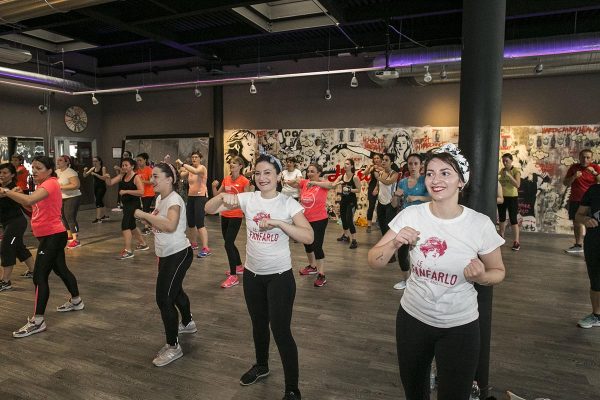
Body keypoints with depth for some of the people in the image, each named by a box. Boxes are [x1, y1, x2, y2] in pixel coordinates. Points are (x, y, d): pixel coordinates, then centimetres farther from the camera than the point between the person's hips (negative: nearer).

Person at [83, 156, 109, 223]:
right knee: (100, 201, 16)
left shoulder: (103, 168, -9)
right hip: (96, 186, 7)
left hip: (102, 187, -7)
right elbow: (84, 176, 7)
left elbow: (104, 178, -19)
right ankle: (105, 216, 31)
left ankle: (98, 218, -13)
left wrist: (95, 174, -26)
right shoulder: (93, 168, 7)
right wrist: (85, 171, -13)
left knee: (98, 201, -13)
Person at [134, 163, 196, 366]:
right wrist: (146, 218, -3)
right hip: (166, 254, 10)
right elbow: (157, 224, 17)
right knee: (175, 291, 27)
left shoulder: (174, 199, -21)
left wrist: (144, 214, -31)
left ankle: (173, 347, 7)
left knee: (164, 299, -7)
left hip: (178, 254, -10)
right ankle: (188, 323, 51)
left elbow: (170, 226, -39)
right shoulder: (160, 199, 7)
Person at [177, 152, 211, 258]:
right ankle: (194, 243, 34)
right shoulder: (190, 169, 13)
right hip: (191, 197, 8)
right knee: (190, 222, 15)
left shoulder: (202, 167, -8)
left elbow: (196, 171, -31)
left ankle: (206, 249, -17)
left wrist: (182, 164, -30)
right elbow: (181, 176, 0)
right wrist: (179, 168, -17)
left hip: (201, 197, -8)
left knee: (199, 223, -16)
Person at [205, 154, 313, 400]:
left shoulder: (288, 203, -13)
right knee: (258, 324, 22)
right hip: (252, 274, 4)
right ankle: (261, 366, 49)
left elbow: (308, 237, -23)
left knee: (281, 330, -2)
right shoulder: (247, 199, -5)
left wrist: (278, 222, -33)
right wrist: (223, 196, -29)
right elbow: (209, 209, -9)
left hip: (280, 276, -4)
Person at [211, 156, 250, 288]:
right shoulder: (226, 179, 7)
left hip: (236, 216, -7)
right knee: (229, 242, 17)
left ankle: (233, 277, -3)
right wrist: (214, 187, -8)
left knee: (228, 244, -11)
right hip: (225, 215, 7)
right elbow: (217, 196, 8)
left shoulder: (244, 181, -10)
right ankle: (239, 267, 37)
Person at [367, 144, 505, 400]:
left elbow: (498, 272, 0)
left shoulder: (480, 224, -15)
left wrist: (481, 277, -22)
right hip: (412, 318, 2)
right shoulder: (410, 215, -12)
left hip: (460, 326, -2)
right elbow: (374, 262, -9)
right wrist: (394, 243, -28)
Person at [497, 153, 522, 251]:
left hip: (512, 197, -6)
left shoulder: (516, 171, -9)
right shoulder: (501, 170, 7)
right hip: (502, 197, 6)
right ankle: (501, 237, 29)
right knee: (502, 218, 15)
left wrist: (509, 175, -27)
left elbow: (517, 185, -21)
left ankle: (516, 241, -3)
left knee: (513, 219, -7)